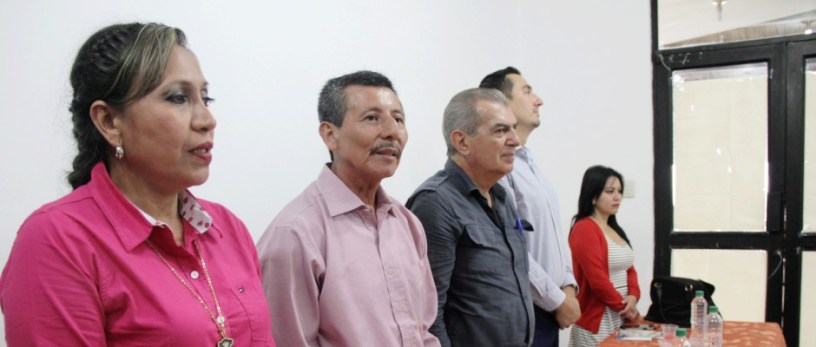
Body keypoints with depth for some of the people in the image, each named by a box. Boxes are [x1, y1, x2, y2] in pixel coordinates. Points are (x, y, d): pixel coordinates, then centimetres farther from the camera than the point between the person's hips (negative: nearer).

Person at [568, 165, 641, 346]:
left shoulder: (615, 229, 14)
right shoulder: (584, 229, -13)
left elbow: (629, 269, 13)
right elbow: (597, 279, -19)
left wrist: (633, 296, -6)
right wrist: (624, 306, -9)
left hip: (622, 319, 8)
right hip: (597, 322, -8)